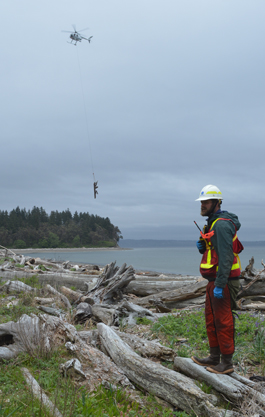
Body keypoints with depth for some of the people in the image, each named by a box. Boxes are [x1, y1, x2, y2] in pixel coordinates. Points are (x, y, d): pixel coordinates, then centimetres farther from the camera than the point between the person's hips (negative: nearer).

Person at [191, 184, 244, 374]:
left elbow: (225, 257, -24)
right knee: (211, 321, 17)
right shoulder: (213, 223, 16)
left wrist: (220, 285, -26)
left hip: (223, 281, -11)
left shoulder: (222, 225, -18)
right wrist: (202, 246, 3)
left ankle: (227, 363, 8)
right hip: (214, 281, 11)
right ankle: (214, 357, 28)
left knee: (223, 322, -2)